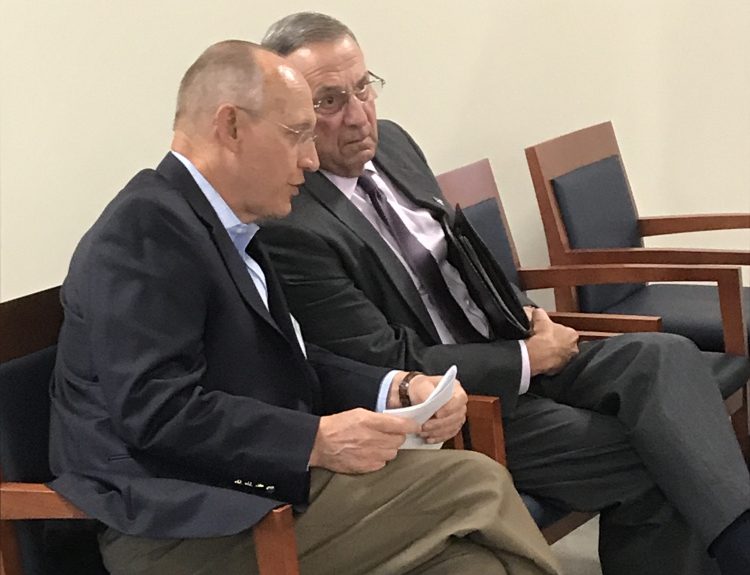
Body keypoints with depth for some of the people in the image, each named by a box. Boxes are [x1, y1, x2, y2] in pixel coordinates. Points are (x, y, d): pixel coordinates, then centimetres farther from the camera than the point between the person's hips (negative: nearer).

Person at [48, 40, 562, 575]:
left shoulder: (218, 226, 15)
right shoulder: (147, 226, -14)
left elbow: (288, 361, 18)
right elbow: (156, 411, -22)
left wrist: (397, 390, 2)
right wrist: (317, 441, -22)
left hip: (264, 484, 9)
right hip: (186, 532, -9)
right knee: (474, 487, -16)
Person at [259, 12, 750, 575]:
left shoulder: (392, 142, 5)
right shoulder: (290, 228, -20)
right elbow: (392, 369, -19)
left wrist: (523, 313, 0)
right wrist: (528, 359, -14)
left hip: (507, 346, 7)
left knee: (665, 356, -18)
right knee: (658, 465, -19)